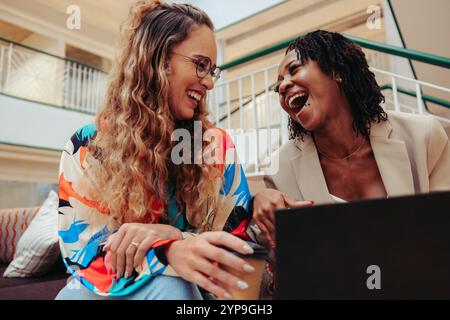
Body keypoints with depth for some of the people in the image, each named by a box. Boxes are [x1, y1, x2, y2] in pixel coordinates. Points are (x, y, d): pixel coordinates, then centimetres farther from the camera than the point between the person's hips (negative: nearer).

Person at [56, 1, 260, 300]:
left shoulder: (218, 144, -4)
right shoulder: (86, 146, -6)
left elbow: (240, 234, -6)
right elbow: (79, 246, -13)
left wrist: (173, 237, -25)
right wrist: (168, 251, -33)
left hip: (180, 286, 1)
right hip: (98, 286, 0)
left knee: (170, 287, -30)